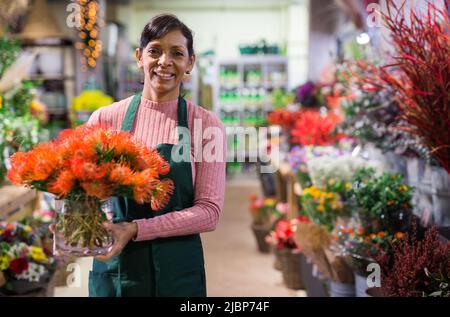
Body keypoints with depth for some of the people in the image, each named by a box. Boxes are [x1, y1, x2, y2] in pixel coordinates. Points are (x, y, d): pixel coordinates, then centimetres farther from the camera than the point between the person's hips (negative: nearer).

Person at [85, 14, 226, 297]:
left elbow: (209, 211, -10)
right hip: (114, 269, 1)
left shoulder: (207, 124, -5)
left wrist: (136, 229, -20)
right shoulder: (105, 119, -2)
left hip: (178, 271, -1)